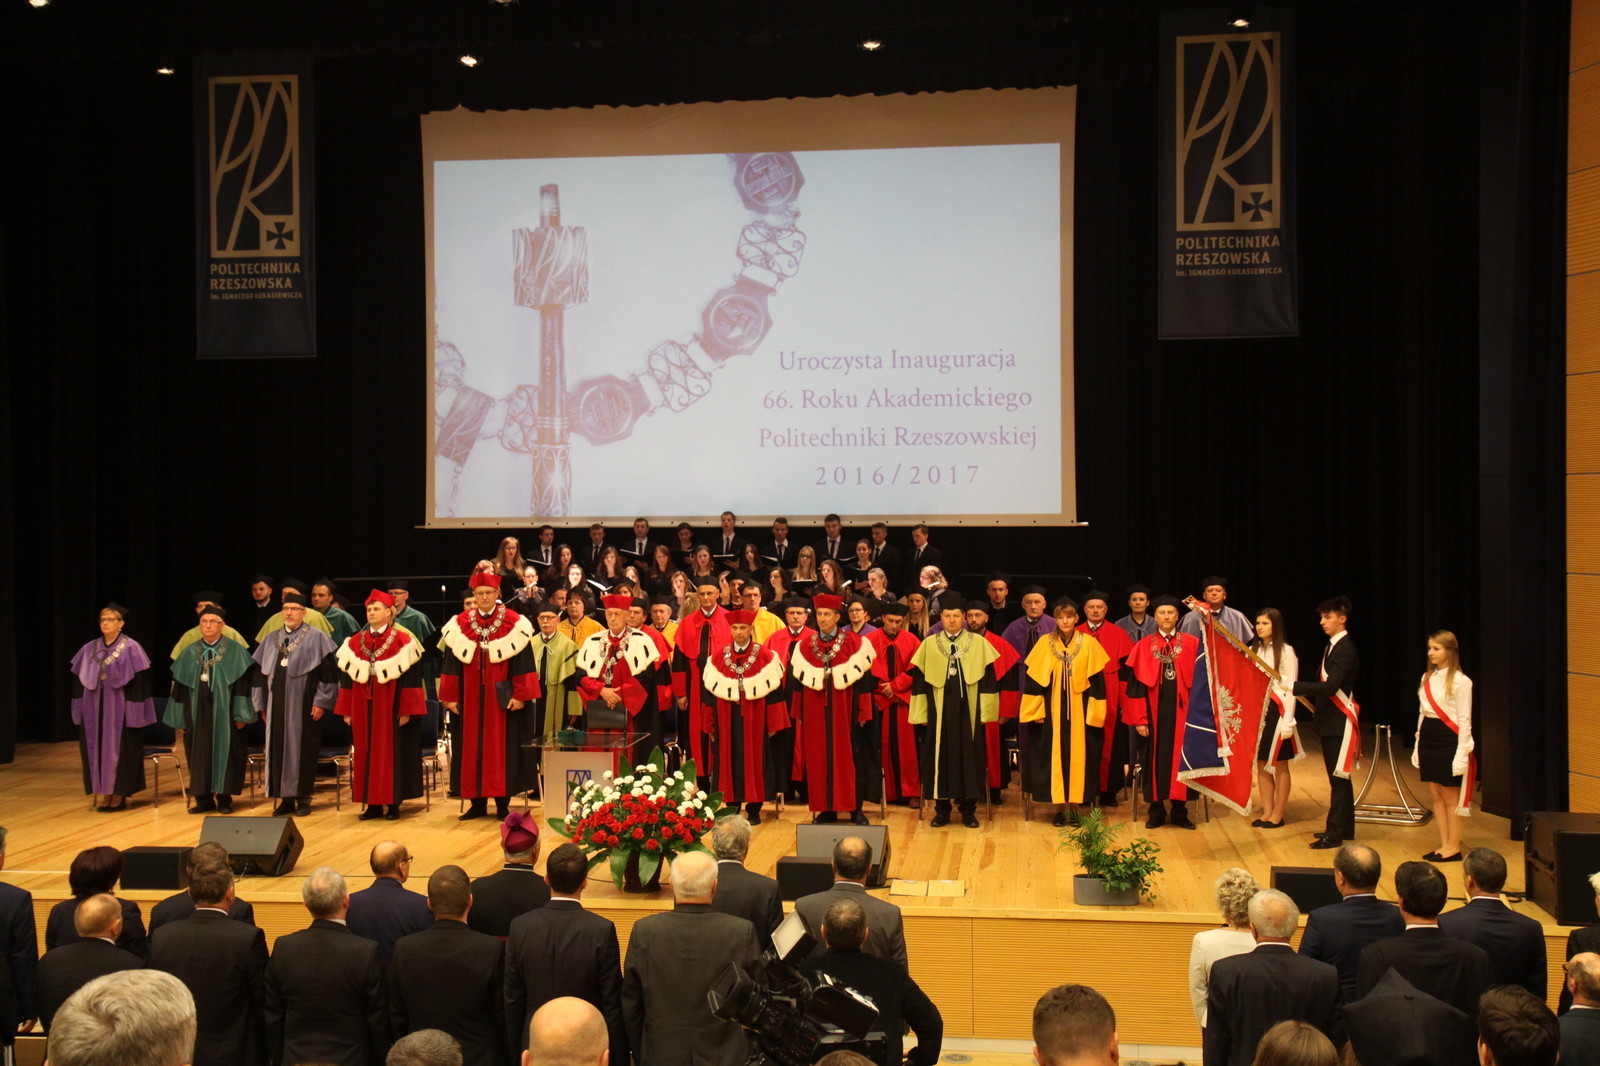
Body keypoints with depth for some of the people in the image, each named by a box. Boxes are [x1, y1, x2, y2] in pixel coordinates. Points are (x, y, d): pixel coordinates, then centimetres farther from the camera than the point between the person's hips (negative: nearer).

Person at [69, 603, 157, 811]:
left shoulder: (131, 649, -6)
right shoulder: (89, 650, 8)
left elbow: (139, 681, -8)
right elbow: (79, 681, 12)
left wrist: (135, 713, -13)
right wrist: (79, 711, 7)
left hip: (118, 710, -5)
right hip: (94, 711, 5)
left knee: (118, 749, 0)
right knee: (97, 749, 6)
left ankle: (118, 794, 8)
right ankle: (101, 794, 14)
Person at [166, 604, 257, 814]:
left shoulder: (235, 652, -2)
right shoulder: (190, 653, 7)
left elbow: (242, 683, -4)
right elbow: (179, 686, 8)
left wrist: (240, 715, -10)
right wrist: (179, 718, 3)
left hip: (223, 715, -3)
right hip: (196, 714, 3)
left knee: (224, 754, 1)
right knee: (199, 756, 5)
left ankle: (224, 799, 11)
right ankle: (203, 799, 14)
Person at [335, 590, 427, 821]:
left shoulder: (402, 641, -4)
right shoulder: (355, 643, 9)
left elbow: (410, 676, -7)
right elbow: (346, 677, 11)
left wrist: (406, 710, -11)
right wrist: (347, 710, 6)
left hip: (389, 707, -4)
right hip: (363, 708, 4)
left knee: (392, 752, 0)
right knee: (366, 753, 5)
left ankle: (392, 803, 7)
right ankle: (373, 804, 11)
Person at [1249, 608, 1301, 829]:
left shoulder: (1286, 652, -7)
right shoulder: (1253, 650, 10)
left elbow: (1291, 687, -10)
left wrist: (1288, 720, -15)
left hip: (1276, 711, -5)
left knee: (1280, 765, 4)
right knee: (1261, 764, 8)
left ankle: (1278, 814, 11)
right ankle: (1267, 812, 16)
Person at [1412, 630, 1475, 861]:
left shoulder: (1460, 682, -11)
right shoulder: (1427, 678, 10)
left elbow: (1464, 720, -12)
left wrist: (1462, 754, -16)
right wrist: (1417, 746, 14)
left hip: (1449, 740, -7)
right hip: (1428, 739, 7)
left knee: (1451, 796, 1)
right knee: (1435, 794, 10)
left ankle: (1454, 847, 10)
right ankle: (1444, 845, 18)